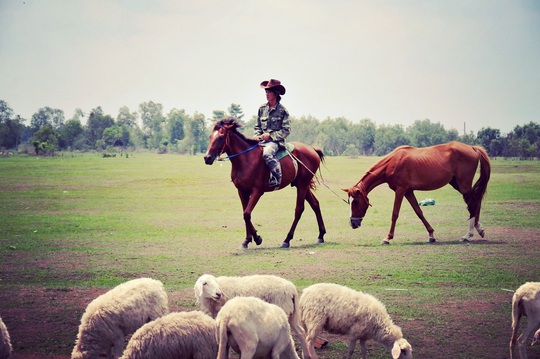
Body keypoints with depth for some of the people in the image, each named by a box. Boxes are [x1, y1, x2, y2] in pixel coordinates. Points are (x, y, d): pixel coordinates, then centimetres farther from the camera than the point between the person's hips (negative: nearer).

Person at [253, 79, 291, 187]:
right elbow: (257, 126, 21)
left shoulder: (282, 110, -2)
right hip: (262, 140, 6)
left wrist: (270, 135, -14)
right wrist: (257, 136, -1)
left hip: (275, 141, -6)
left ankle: (277, 178, -28)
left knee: (267, 154, -36)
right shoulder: (262, 108, 13)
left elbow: (286, 130, -5)